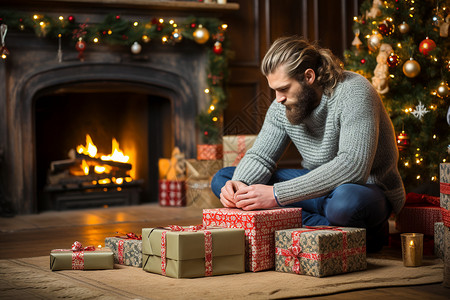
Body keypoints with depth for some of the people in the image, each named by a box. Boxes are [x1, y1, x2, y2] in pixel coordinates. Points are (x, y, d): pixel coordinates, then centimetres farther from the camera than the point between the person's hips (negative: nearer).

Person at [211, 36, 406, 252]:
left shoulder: (353, 93, -23)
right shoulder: (283, 106, -1)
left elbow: (354, 166, -34)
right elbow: (259, 156, 6)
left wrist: (278, 194, -37)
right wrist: (240, 185, -21)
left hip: (367, 187, -8)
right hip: (318, 185, 8)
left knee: (347, 201, -47)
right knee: (222, 179, -5)